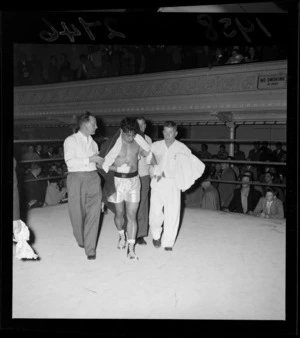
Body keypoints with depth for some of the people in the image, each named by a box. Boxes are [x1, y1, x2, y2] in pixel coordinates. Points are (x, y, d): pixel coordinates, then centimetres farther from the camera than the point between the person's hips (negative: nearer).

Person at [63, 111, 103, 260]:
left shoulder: (93, 142, 16)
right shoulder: (71, 140, -1)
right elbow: (70, 161, -14)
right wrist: (90, 159, -16)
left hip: (93, 178, 4)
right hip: (76, 178, -4)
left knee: (93, 214, 0)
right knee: (77, 213, 2)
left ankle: (90, 248, 9)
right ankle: (80, 239, 31)